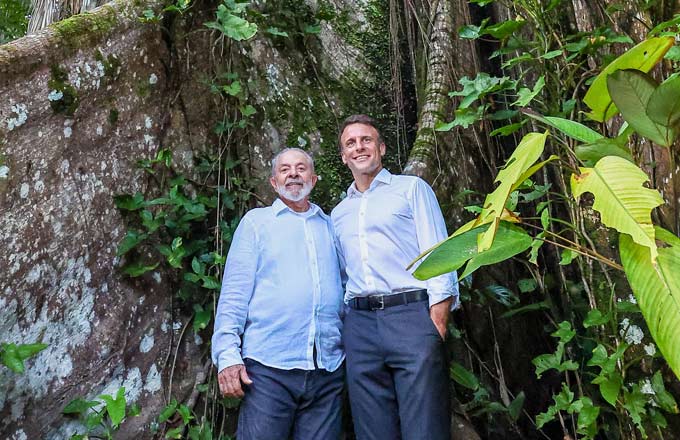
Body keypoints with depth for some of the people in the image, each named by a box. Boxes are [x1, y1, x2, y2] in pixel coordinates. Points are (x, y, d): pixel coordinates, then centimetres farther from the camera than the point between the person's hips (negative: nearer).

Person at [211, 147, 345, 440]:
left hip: (328, 371, 3)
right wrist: (227, 354, -9)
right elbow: (234, 291, 0)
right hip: (269, 365, -3)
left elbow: (346, 288, 16)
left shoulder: (330, 226, 17)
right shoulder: (256, 221, 7)